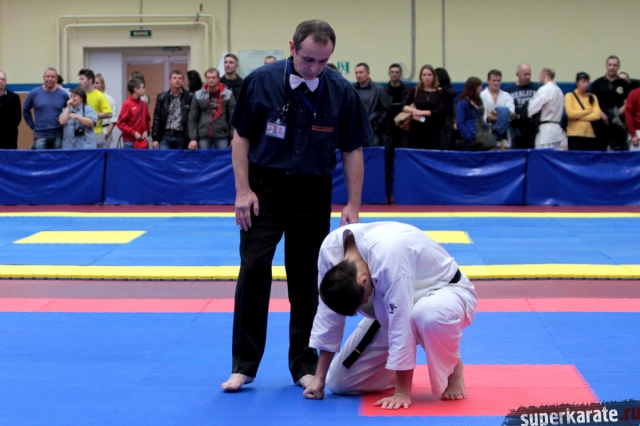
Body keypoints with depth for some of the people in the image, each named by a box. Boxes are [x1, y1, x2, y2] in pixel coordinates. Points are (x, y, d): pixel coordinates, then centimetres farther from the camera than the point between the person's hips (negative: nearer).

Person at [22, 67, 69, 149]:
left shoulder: (63, 95, 3)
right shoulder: (34, 93, 2)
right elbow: (25, 111, 13)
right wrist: (32, 126, 7)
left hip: (58, 135, 1)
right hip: (40, 134, -1)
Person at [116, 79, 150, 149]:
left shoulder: (143, 104, 8)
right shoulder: (127, 104, -8)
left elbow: (147, 120, 22)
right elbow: (120, 123, -9)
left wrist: (146, 131, 5)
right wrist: (133, 133, -12)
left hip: (143, 142, 6)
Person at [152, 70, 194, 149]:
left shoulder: (189, 97, 1)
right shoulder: (162, 97, 7)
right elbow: (157, 119, 7)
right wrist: (155, 138, 2)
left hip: (181, 137, -1)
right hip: (165, 136, 1)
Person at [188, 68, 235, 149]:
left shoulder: (228, 94, 1)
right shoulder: (198, 95, 4)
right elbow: (193, 119, 5)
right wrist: (193, 138, -3)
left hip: (222, 137, -1)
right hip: (203, 137, 1)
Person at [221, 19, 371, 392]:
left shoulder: (342, 92, -10)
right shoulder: (261, 82, -11)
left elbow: (353, 150, -2)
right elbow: (241, 137, -2)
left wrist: (353, 205, -5)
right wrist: (243, 190, -8)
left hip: (312, 193, 1)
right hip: (264, 188, -1)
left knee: (306, 278, 8)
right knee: (253, 271, -6)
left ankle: (304, 365, 21)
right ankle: (244, 365, 5)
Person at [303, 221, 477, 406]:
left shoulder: (390, 256, -42)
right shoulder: (330, 249, -23)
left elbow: (401, 326, -39)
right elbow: (328, 315, -11)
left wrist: (402, 392, -34)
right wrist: (319, 377, -7)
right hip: (388, 314, 6)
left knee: (428, 314, -44)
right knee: (339, 382, -3)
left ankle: (452, 369, -12)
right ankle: (405, 367, 24)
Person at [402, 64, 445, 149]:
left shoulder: (440, 92, 4)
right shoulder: (415, 91, 10)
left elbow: (440, 111, -5)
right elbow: (404, 106, 9)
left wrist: (423, 112, -12)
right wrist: (414, 110, -12)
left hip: (434, 130, -2)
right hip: (417, 129, 2)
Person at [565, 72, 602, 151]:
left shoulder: (593, 97, 15)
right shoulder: (570, 96, 6)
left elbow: (597, 115, 1)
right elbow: (570, 113, -8)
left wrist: (579, 116, -6)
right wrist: (588, 111, -1)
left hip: (591, 135, 3)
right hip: (575, 135, -3)